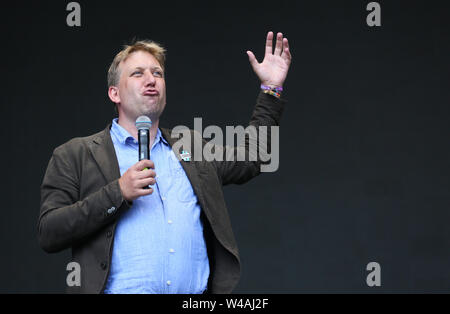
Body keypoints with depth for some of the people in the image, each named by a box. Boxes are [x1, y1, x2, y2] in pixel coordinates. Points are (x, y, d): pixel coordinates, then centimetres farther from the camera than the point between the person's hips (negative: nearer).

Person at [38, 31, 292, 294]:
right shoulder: (75, 156, 6)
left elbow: (251, 159, 32)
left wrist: (271, 88, 26)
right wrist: (117, 193, -11)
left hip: (198, 291, 4)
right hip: (121, 291, -4)